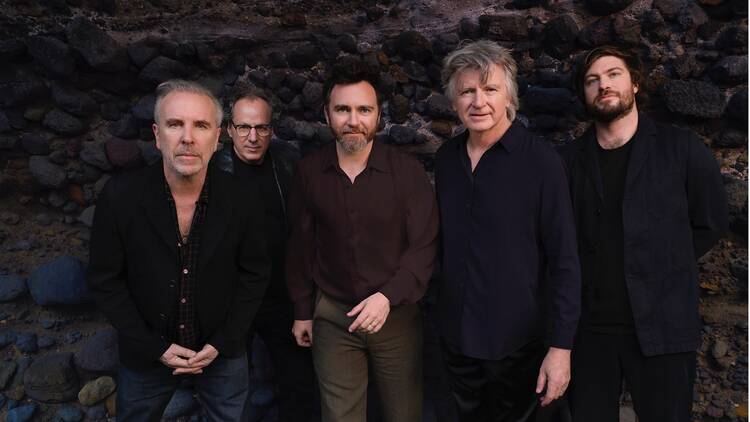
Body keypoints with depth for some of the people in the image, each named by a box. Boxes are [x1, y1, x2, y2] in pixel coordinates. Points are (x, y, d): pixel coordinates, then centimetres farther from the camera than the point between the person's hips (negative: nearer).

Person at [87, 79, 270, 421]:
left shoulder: (243, 199, -14)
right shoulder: (119, 197, -16)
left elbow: (254, 274, -3)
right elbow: (105, 281, -8)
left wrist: (221, 343, -8)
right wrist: (156, 348, -11)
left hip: (222, 352, 1)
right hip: (146, 355, 0)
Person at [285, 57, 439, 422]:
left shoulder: (408, 171, -10)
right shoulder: (309, 171, -4)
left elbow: (424, 246, -10)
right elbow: (301, 246, 5)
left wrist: (388, 297, -22)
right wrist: (302, 310, 9)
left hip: (397, 314, -1)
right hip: (332, 314, 1)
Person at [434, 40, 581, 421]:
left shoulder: (541, 161, -15)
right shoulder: (445, 158, 0)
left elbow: (564, 260, -15)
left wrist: (561, 346, -16)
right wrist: (444, 310, 9)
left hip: (518, 340, -4)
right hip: (456, 335, 5)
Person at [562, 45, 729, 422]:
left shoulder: (681, 148, 0)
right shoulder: (571, 159, 4)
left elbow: (710, 223, 7)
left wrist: (659, 270, 5)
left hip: (662, 326, -1)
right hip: (590, 325, 2)